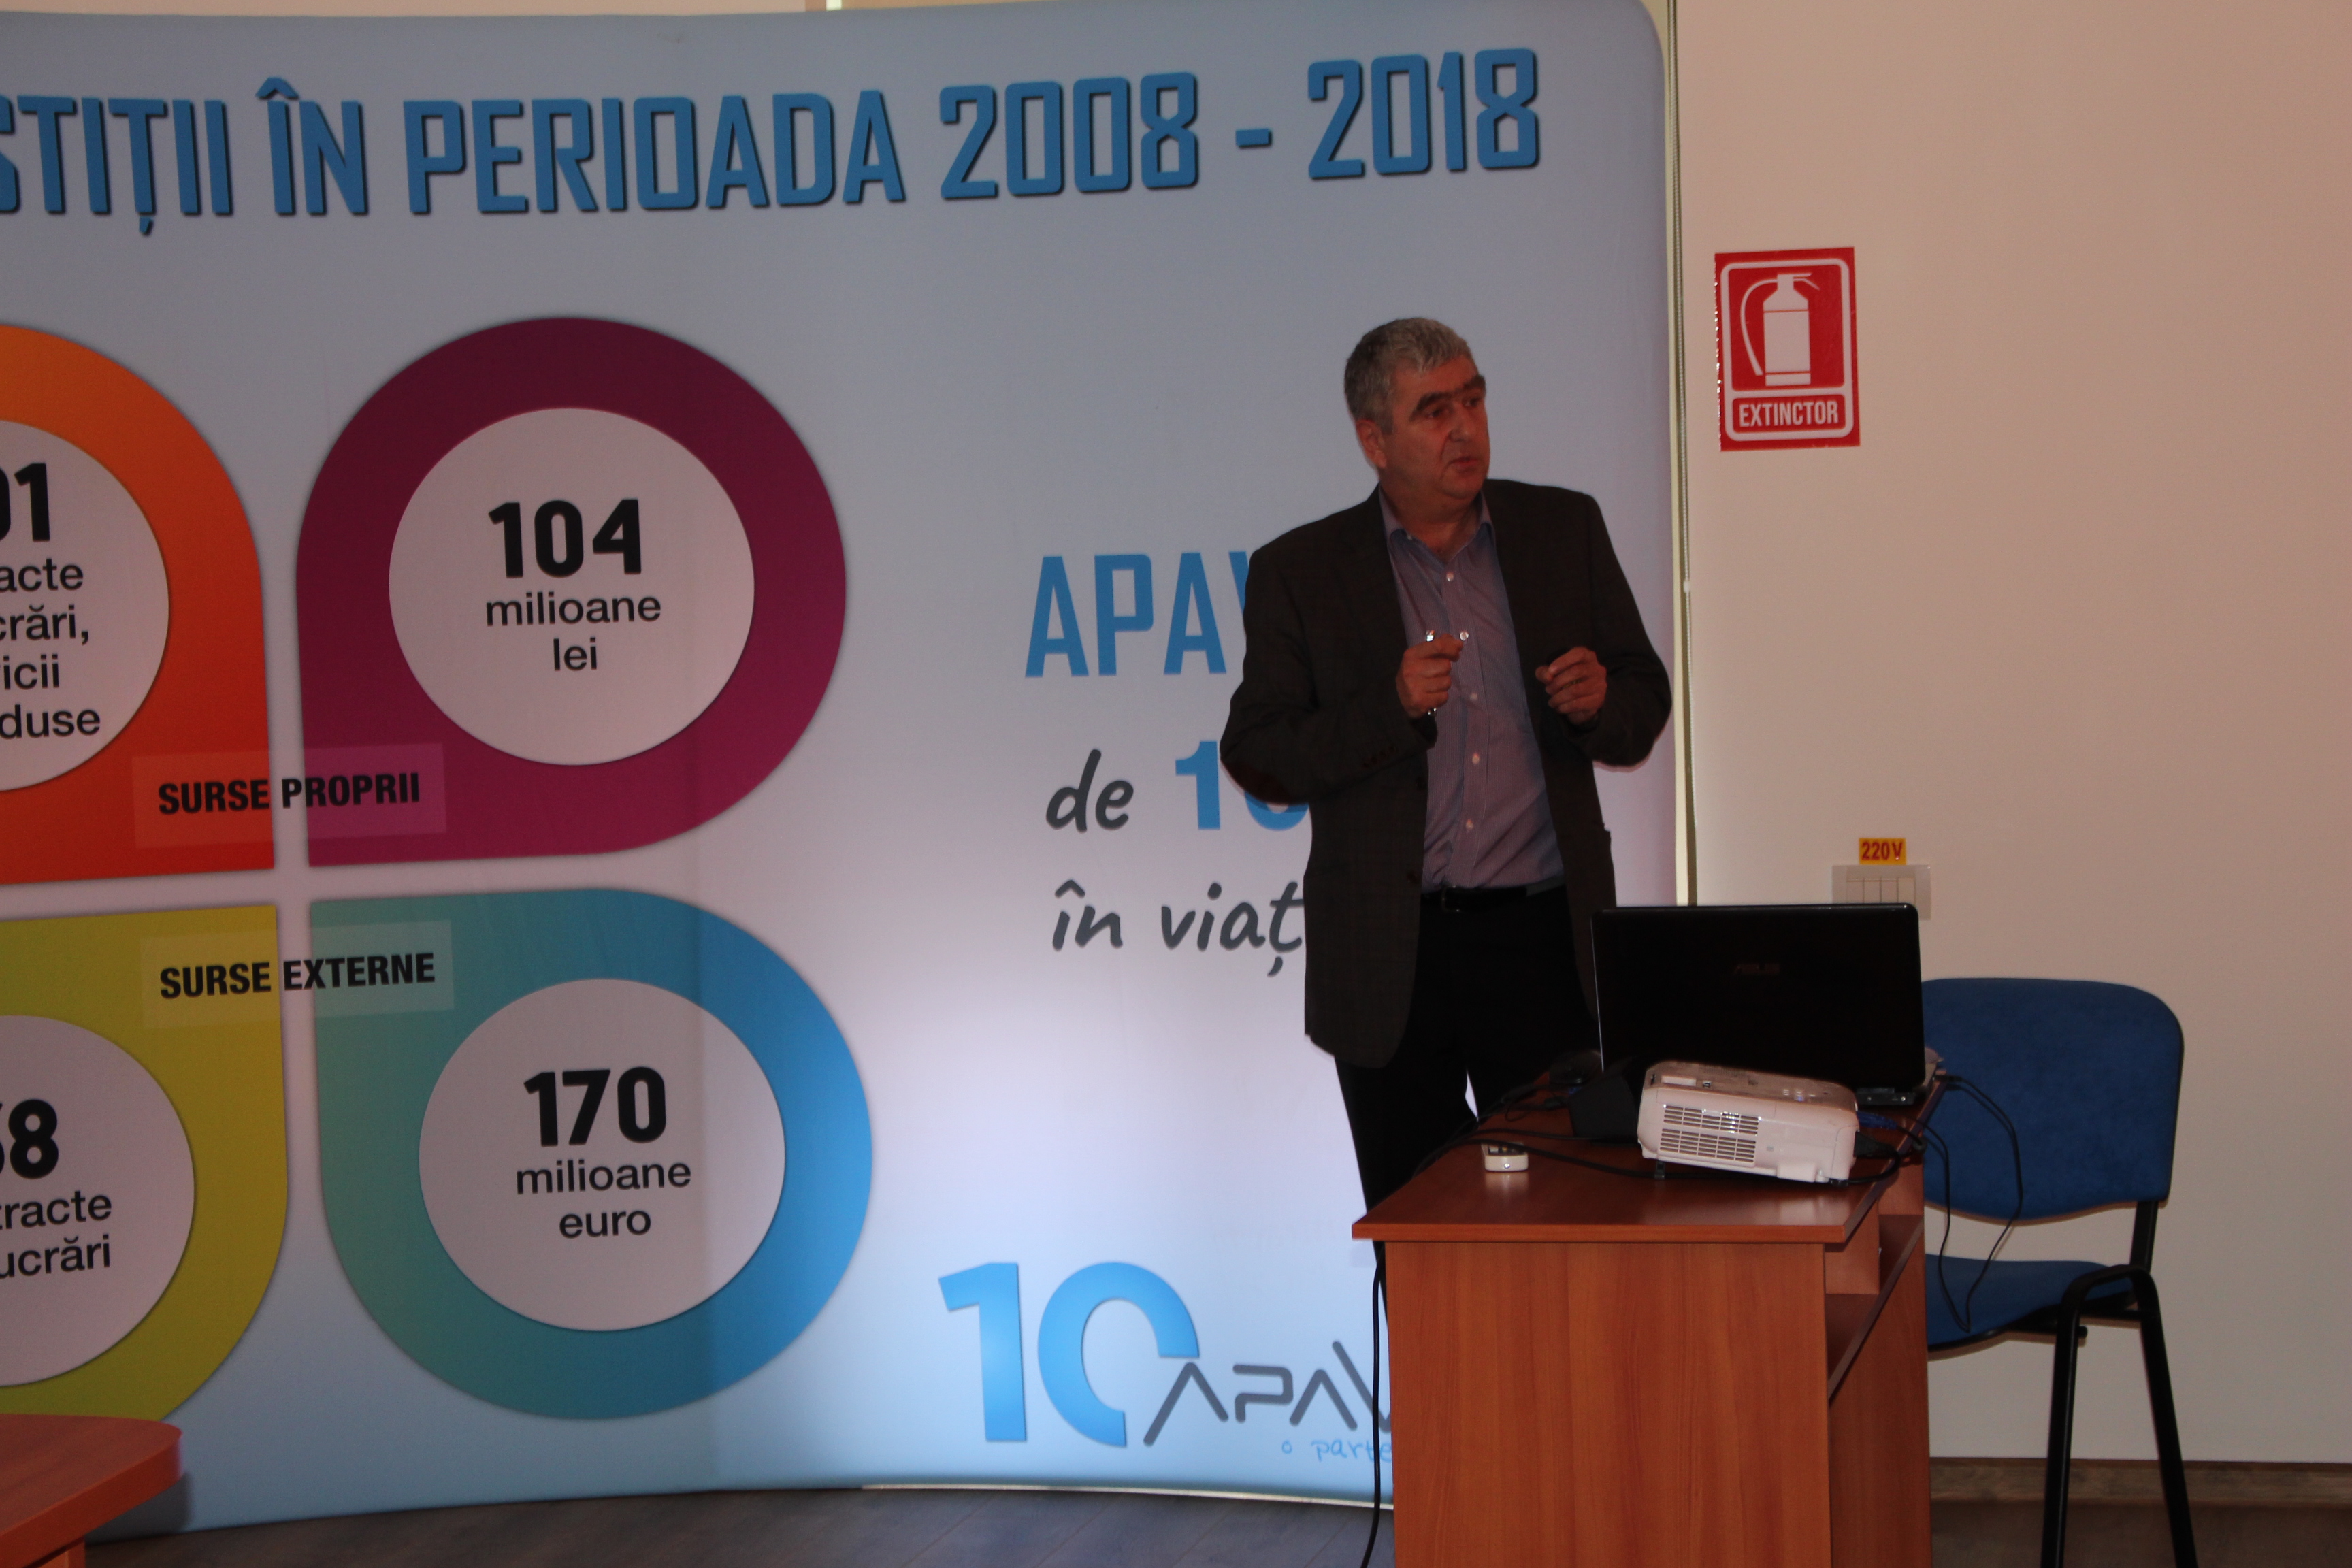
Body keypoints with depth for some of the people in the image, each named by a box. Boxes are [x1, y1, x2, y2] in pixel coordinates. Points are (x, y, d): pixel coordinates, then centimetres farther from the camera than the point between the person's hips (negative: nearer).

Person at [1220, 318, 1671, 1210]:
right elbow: (1255, 760, -3)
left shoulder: (1564, 530, 8)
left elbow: (1645, 705, 13)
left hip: (1543, 941, 1)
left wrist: (1599, 703, -11)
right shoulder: (1301, 572, 1)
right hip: (1390, 960, -1)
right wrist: (1389, 707, -17)